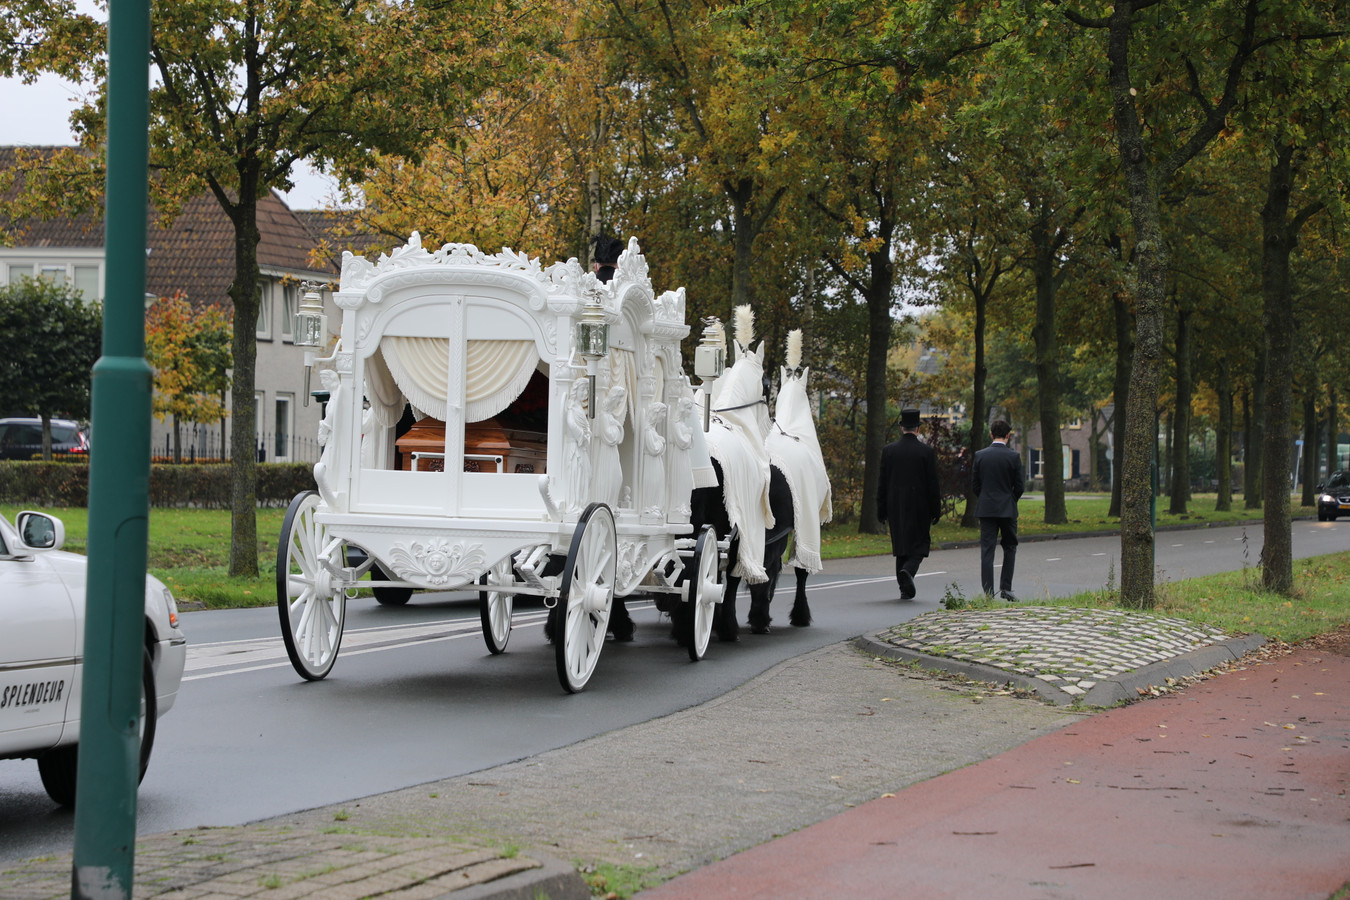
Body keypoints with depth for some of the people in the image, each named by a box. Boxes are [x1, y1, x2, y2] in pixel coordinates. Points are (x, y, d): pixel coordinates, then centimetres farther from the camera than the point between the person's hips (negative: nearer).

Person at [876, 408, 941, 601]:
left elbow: (882, 483, 2)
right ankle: (908, 570, -23)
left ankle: (905, 590, 11)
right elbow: (933, 484, -5)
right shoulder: (926, 451, -6)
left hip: (896, 507, 3)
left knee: (901, 547, 11)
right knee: (919, 543, 6)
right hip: (919, 507, -3)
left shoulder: (888, 450, 0)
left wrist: (882, 511, 7)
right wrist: (935, 511, 1)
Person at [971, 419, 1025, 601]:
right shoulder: (1013, 456, -6)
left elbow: (974, 484, 3)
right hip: (1007, 509, -1)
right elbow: (1019, 485, -3)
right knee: (1010, 547, 13)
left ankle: (988, 593, -3)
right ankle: (1005, 588, 7)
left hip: (986, 509, 1)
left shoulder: (980, 455, -1)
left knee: (987, 551, 1)